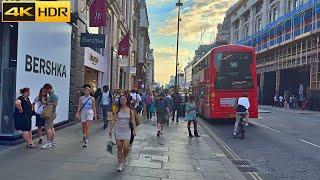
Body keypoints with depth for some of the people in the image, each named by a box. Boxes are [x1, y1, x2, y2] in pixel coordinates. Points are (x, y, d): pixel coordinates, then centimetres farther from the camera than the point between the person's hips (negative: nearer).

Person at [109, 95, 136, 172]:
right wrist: (110, 130, 1)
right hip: (118, 131, 1)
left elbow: (133, 121, -1)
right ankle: (120, 164, 14)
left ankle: (124, 157, 29)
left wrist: (134, 130, -11)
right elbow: (114, 120, 4)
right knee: (119, 148, 2)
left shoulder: (130, 110, 0)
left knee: (126, 147, -6)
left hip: (127, 131, -1)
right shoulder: (118, 110, 2)